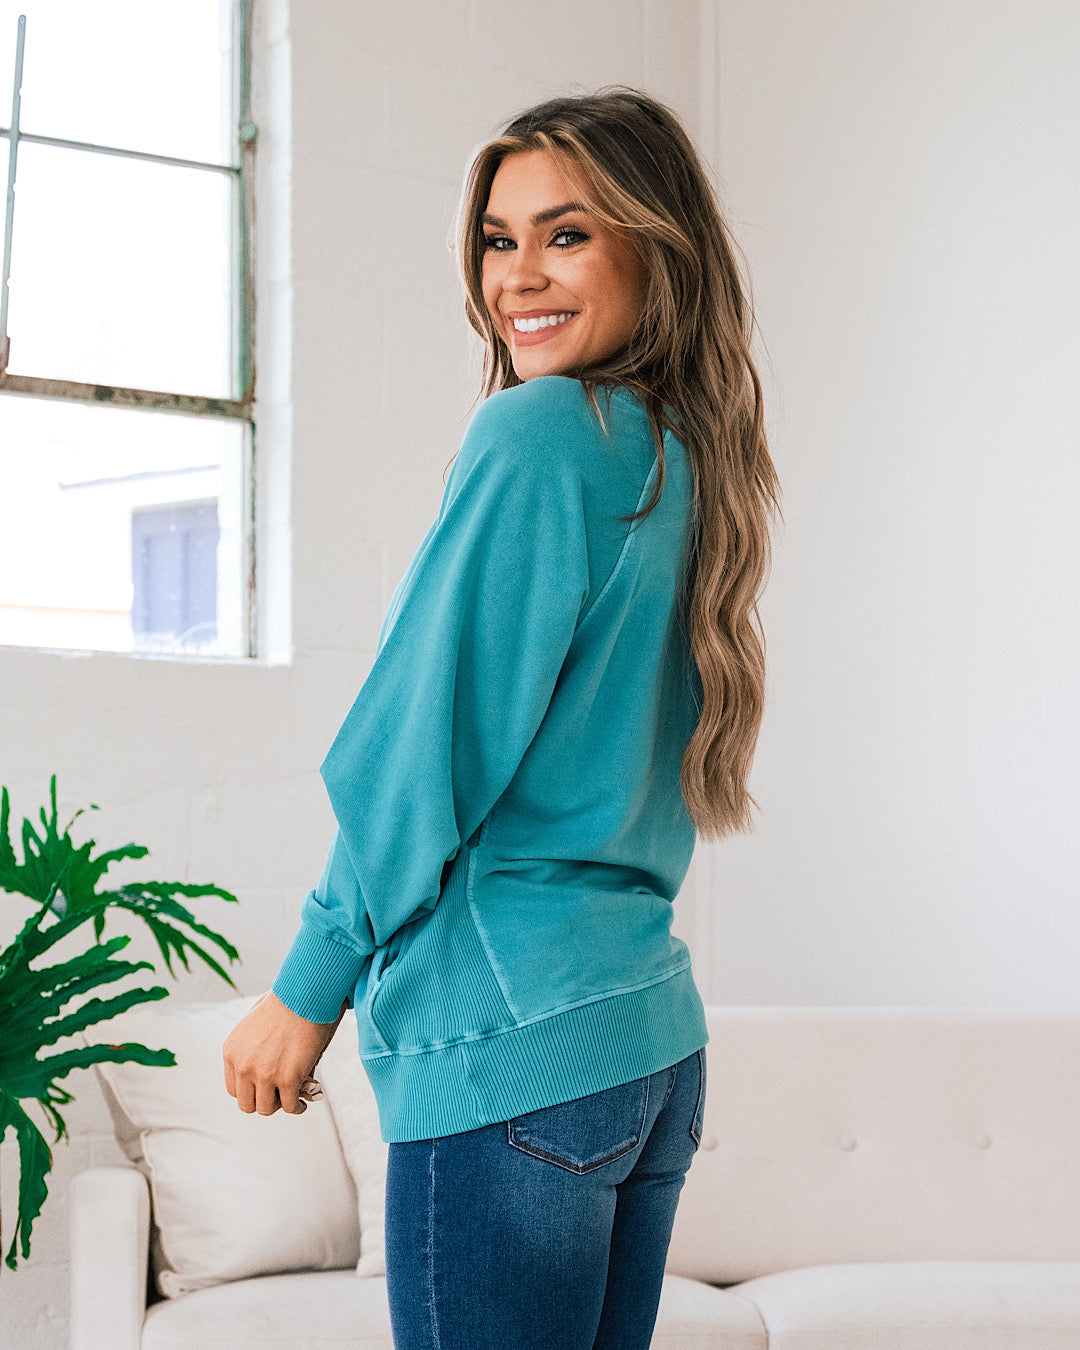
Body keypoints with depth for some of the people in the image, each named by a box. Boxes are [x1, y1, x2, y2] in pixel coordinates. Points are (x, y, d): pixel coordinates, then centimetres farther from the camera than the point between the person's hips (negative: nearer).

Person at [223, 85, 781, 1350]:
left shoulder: (537, 432, -11)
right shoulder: (691, 463, 14)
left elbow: (425, 741, -12)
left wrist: (307, 991, -3)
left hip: (513, 1048, -9)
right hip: (654, 1031, 9)